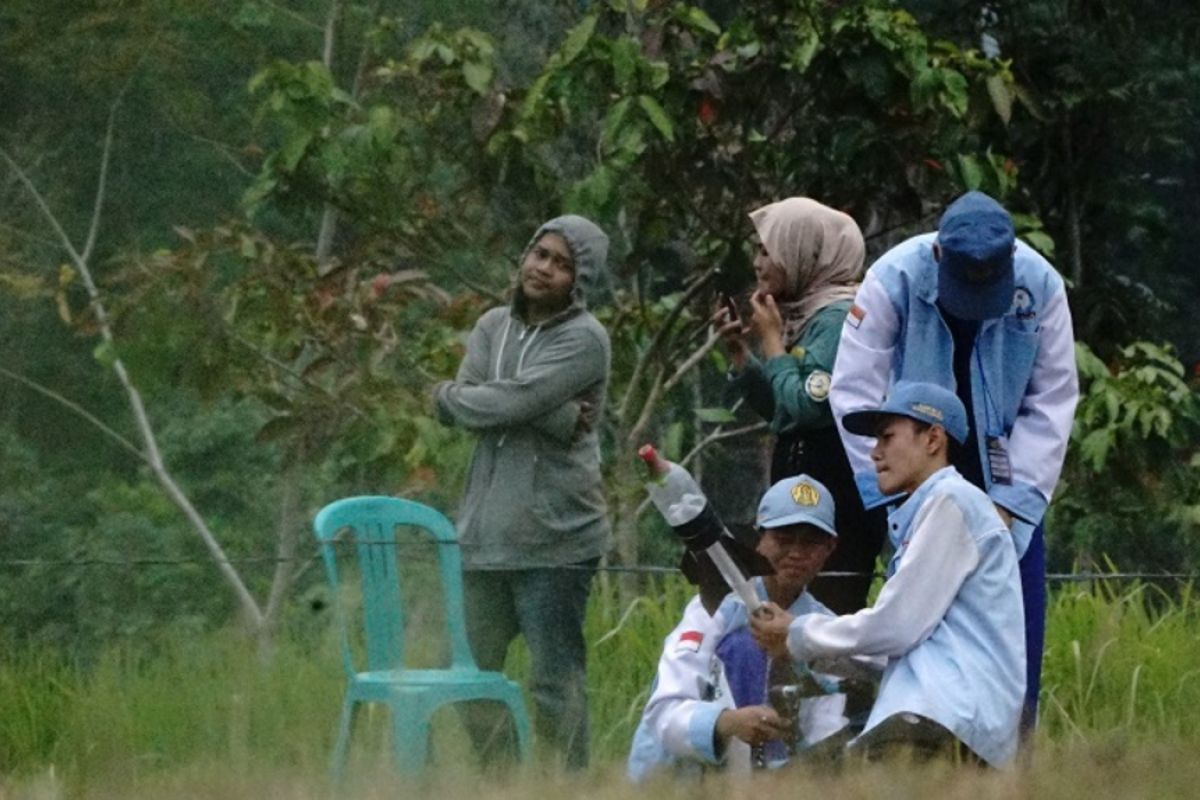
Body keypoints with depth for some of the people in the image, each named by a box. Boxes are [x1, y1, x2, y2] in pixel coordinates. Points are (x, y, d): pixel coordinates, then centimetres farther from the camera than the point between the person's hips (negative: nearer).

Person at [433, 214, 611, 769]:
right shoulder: (494, 327, 13)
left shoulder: (583, 339, -5)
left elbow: (509, 403, -16)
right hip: (486, 532, 7)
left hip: (555, 536, -7)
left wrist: (450, 394, 2)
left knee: (555, 681, -7)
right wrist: (555, 419, -13)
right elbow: (462, 409, -3)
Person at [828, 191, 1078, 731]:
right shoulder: (894, 281, -19)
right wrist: (896, 499, -18)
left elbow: (1053, 400, -5)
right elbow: (854, 393, -15)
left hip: (1003, 480, 2)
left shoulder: (1040, 286, -12)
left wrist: (1013, 501, -11)